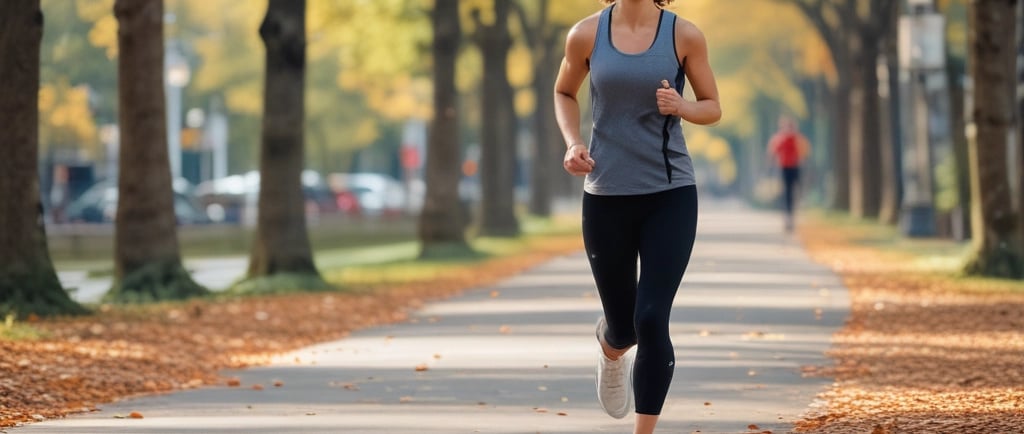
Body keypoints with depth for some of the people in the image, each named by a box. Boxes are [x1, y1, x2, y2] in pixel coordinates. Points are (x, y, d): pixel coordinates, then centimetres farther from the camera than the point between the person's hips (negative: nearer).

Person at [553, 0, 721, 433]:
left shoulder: (684, 35, -4)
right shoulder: (586, 35, -2)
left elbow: (712, 107, 6)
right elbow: (564, 93, 16)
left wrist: (682, 107, -16)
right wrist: (573, 142, -2)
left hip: (670, 195, -1)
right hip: (607, 197, 1)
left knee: (651, 320, -14)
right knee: (622, 326, 10)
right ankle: (611, 353, 50)